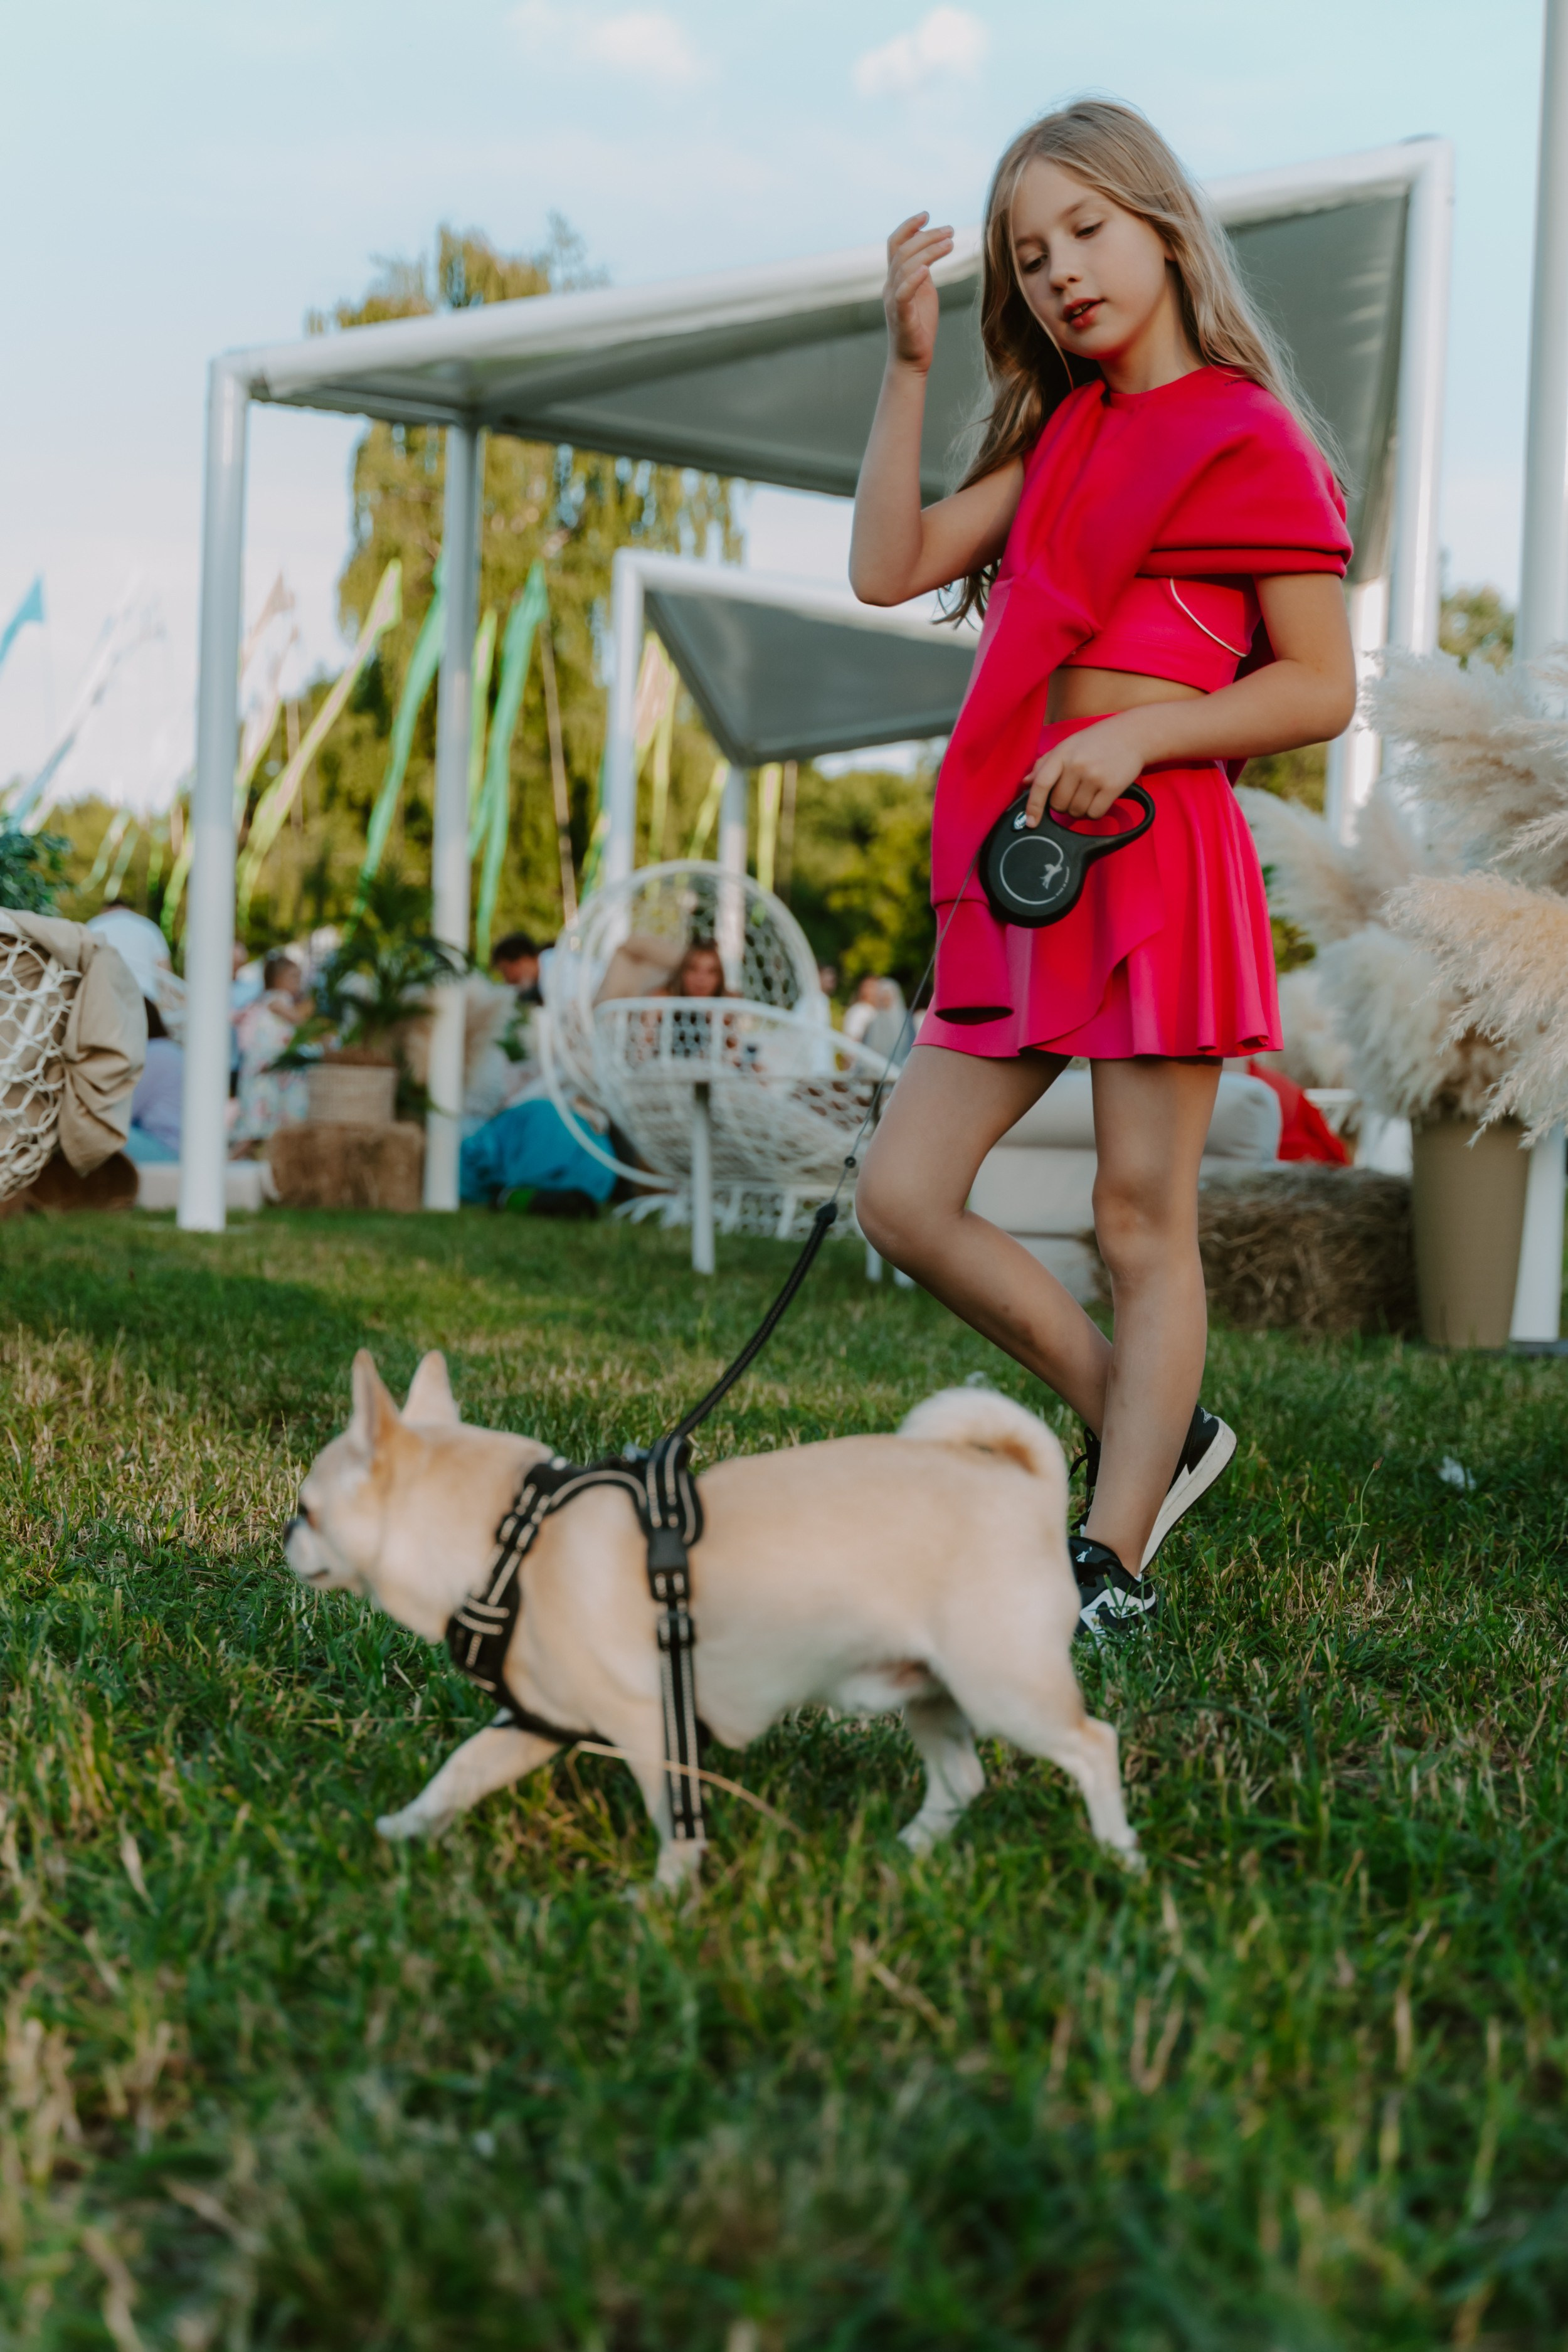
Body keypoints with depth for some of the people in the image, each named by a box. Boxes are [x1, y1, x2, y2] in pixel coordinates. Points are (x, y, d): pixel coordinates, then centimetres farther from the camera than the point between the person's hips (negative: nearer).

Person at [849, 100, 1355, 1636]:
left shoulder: (1248, 435, -2)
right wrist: (907, 364, 4)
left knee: (1141, 1218, -2)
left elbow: (1323, 687, -7)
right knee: (904, 1198, 3)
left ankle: (1113, 1568, 5)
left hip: (1156, 856, -7)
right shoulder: (1059, 435, 19)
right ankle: (1152, 1437, 17)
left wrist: (1140, 732, -19)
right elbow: (889, 569, 9)